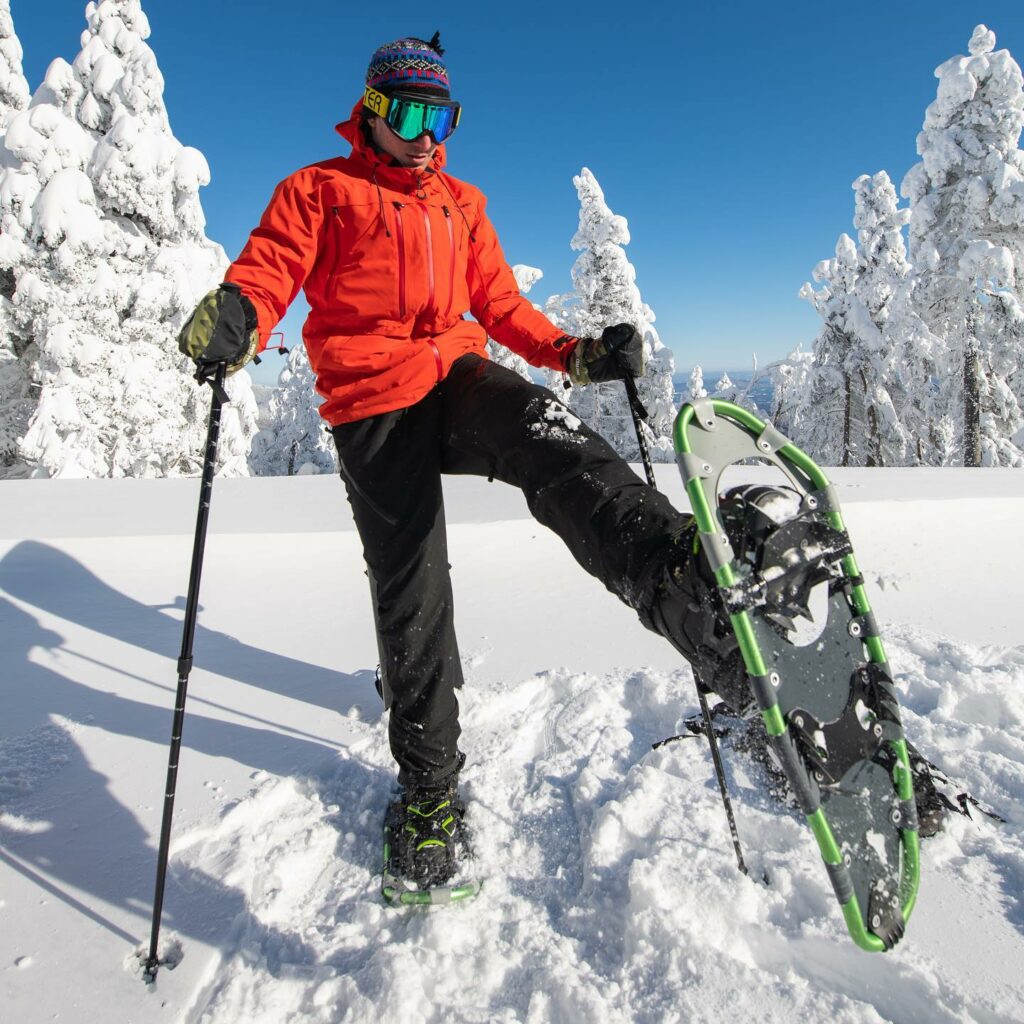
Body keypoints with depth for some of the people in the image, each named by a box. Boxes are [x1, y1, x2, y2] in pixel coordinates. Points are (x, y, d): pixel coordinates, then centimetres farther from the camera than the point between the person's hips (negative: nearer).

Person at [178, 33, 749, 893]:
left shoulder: (461, 204, 26)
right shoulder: (319, 190, 14)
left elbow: (500, 306, 23)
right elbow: (269, 267, -2)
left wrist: (574, 355, 8)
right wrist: (234, 316, -25)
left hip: (461, 375, 3)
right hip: (374, 403, -2)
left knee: (555, 449, -32)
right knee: (409, 594, -3)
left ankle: (681, 581, -58)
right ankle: (428, 777, 13)